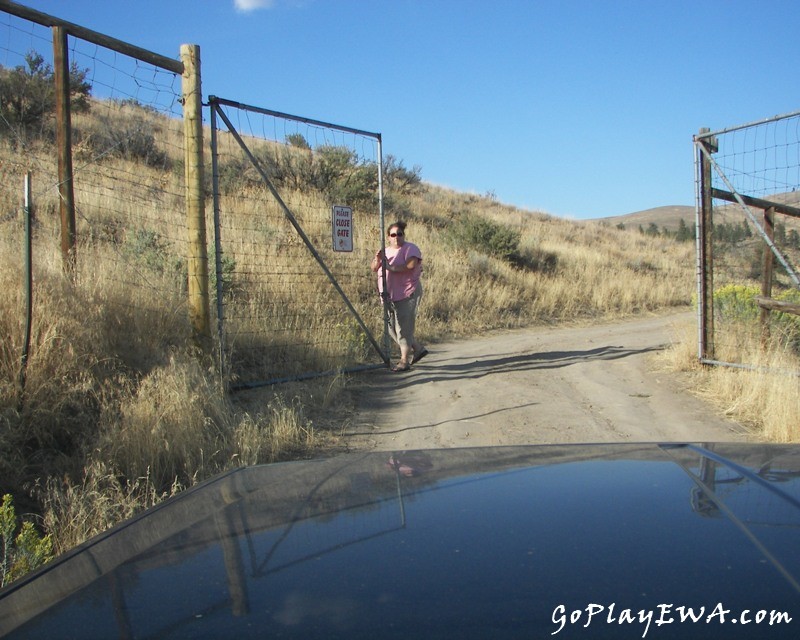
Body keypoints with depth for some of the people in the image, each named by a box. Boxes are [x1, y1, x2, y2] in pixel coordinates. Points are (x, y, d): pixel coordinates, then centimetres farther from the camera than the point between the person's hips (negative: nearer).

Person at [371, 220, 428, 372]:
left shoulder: (410, 248, -5)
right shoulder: (386, 251, 17)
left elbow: (411, 264, -24)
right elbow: (373, 268, 9)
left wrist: (391, 268, -23)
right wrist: (377, 259, -12)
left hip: (407, 295, -8)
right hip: (390, 296, 8)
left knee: (403, 328, -8)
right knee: (392, 328, 11)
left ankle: (404, 361, -1)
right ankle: (418, 350, 25)